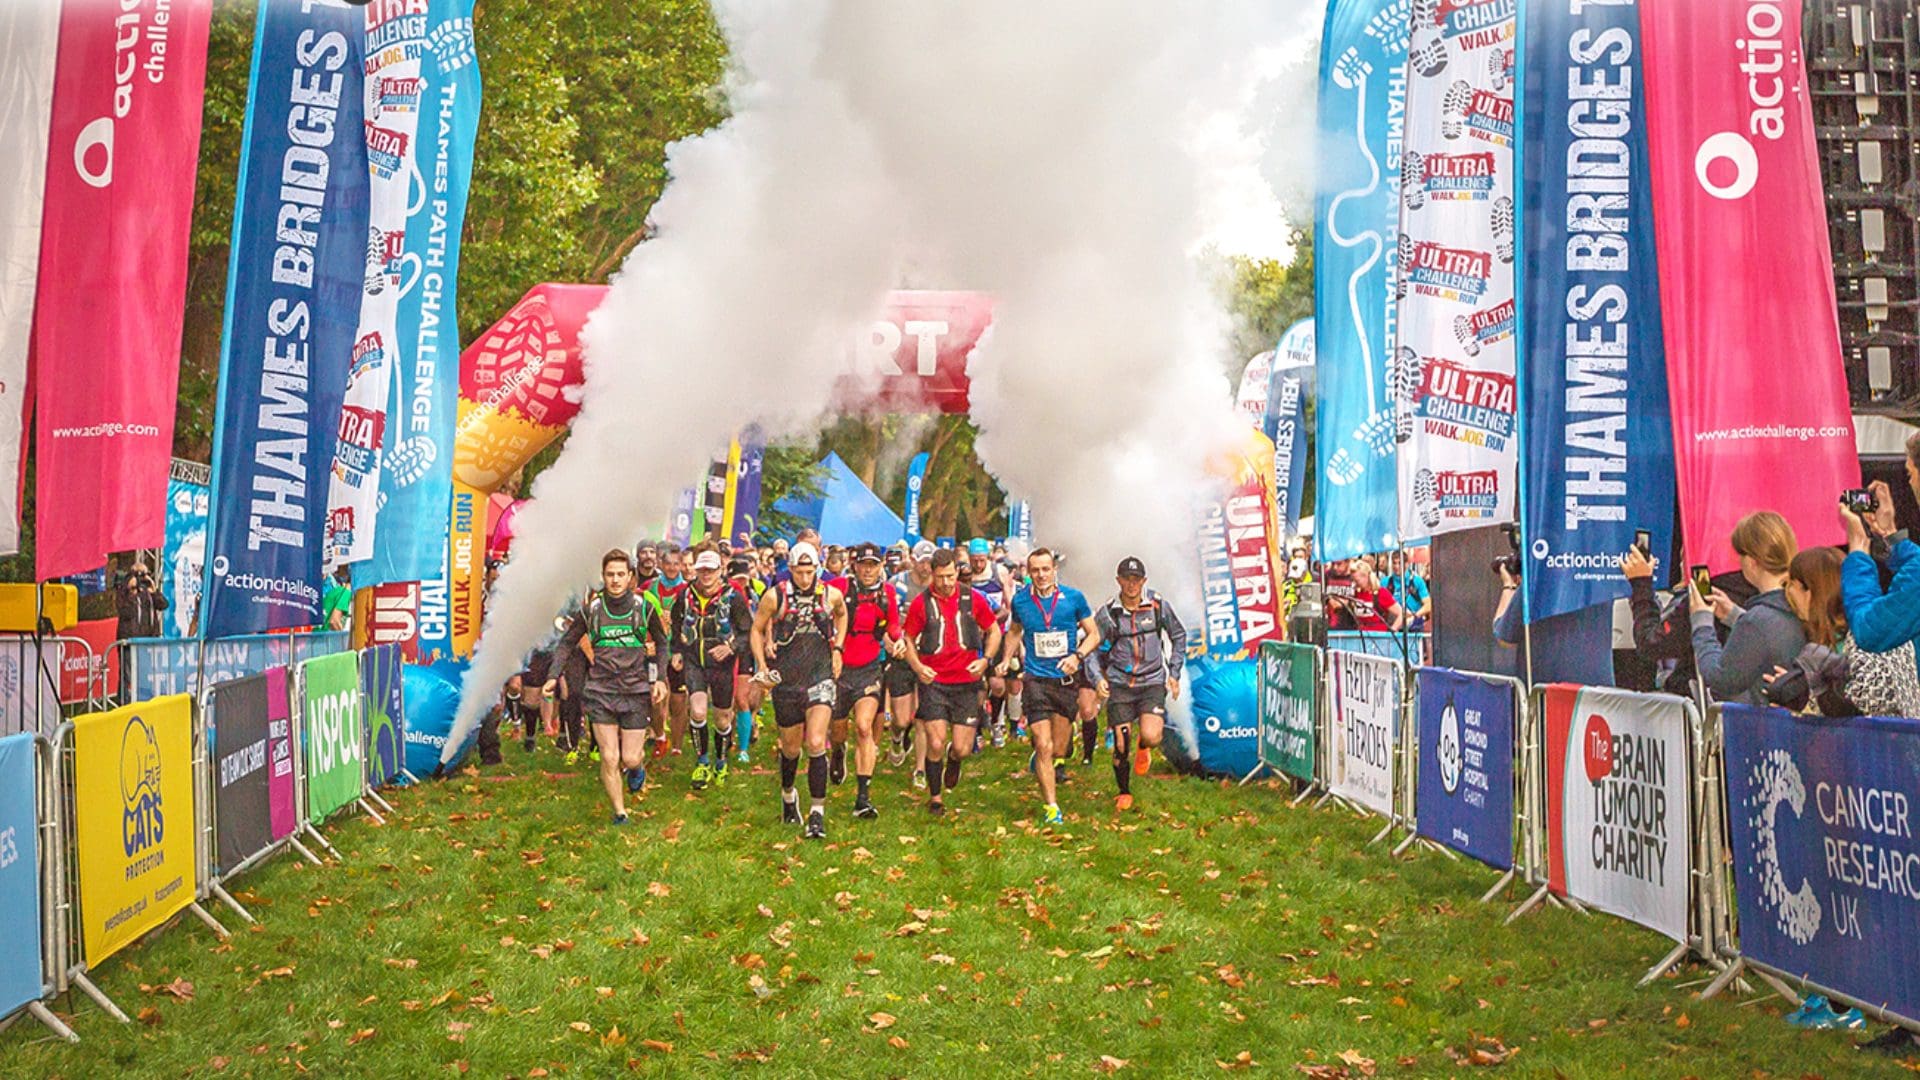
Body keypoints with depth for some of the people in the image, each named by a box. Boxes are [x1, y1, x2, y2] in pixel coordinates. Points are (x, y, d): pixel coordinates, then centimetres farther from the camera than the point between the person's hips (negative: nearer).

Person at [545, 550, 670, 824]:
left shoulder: (643, 607, 0)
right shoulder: (591, 610, 0)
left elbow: (662, 643, 13)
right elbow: (567, 643, 11)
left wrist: (659, 678, 3)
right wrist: (553, 676, 0)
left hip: (635, 691, 0)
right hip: (600, 691, 0)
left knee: (630, 759, 0)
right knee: (609, 759, -2)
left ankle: (637, 768, 37)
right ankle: (620, 814, 14)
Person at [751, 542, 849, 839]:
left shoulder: (831, 595, -1)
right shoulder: (775, 597, -5)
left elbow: (841, 615, 22)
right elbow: (757, 629, 7)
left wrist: (837, 649, 13)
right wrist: (762, 666, -4)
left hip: (821, 675, 0)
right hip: (786, 679, 0)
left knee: (816, 744, -15)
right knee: (791, 748, 13)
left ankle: (818, 813, -8)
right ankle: (787, 795, 42)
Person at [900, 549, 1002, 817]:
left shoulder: (973, 600, 1)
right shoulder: (921, 603, -2)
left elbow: (994, 630, 12)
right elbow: (908, 639, 7)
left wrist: (985, 659, -5)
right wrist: (918, 667, -10)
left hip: (966, 683, 1)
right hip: (933, 682, -1)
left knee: (962, 749, -1)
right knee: (935, 745, -8)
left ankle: (953, 759, 38)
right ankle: (935, 797, 15)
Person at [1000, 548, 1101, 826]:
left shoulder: (1074, 598, -4)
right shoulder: (1020, 600, 0)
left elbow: (1093, 634, 4)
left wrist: (1077, 656, -13)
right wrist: (1007, 659, 6)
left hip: (1067, 679, 1)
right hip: (1037, 679, -1)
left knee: (1057, 748, 10)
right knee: (1044, 746, -10)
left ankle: (1057, 761, 47)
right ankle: (1051, 806, -1)